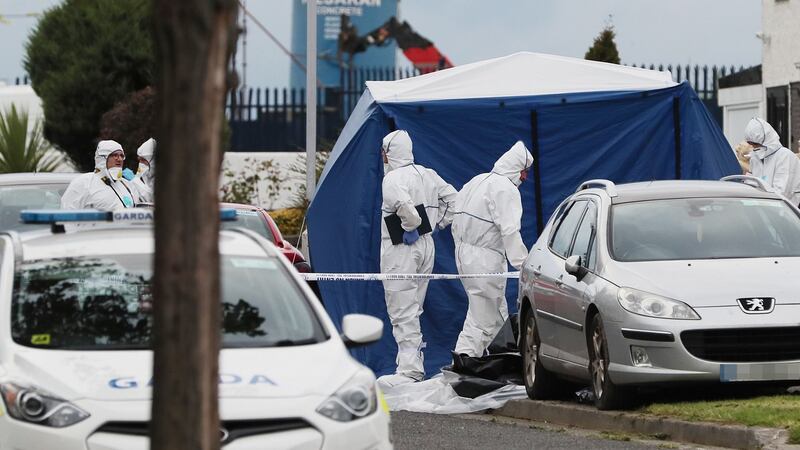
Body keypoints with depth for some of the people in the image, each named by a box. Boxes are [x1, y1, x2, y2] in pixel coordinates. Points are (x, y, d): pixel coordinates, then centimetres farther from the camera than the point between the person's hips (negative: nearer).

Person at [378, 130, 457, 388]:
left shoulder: (393, 179, -15)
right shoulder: (428, 174, 10)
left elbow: (406, 207, -33)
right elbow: (453, 198, 16)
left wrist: (410, 229, -17)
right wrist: (437, 224, 14)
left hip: (400, 249, -8)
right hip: (426, 247, 8)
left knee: (402, 313, -7)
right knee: (413, 311, 16)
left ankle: (409, 370, -10)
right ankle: (414, 364, 19)